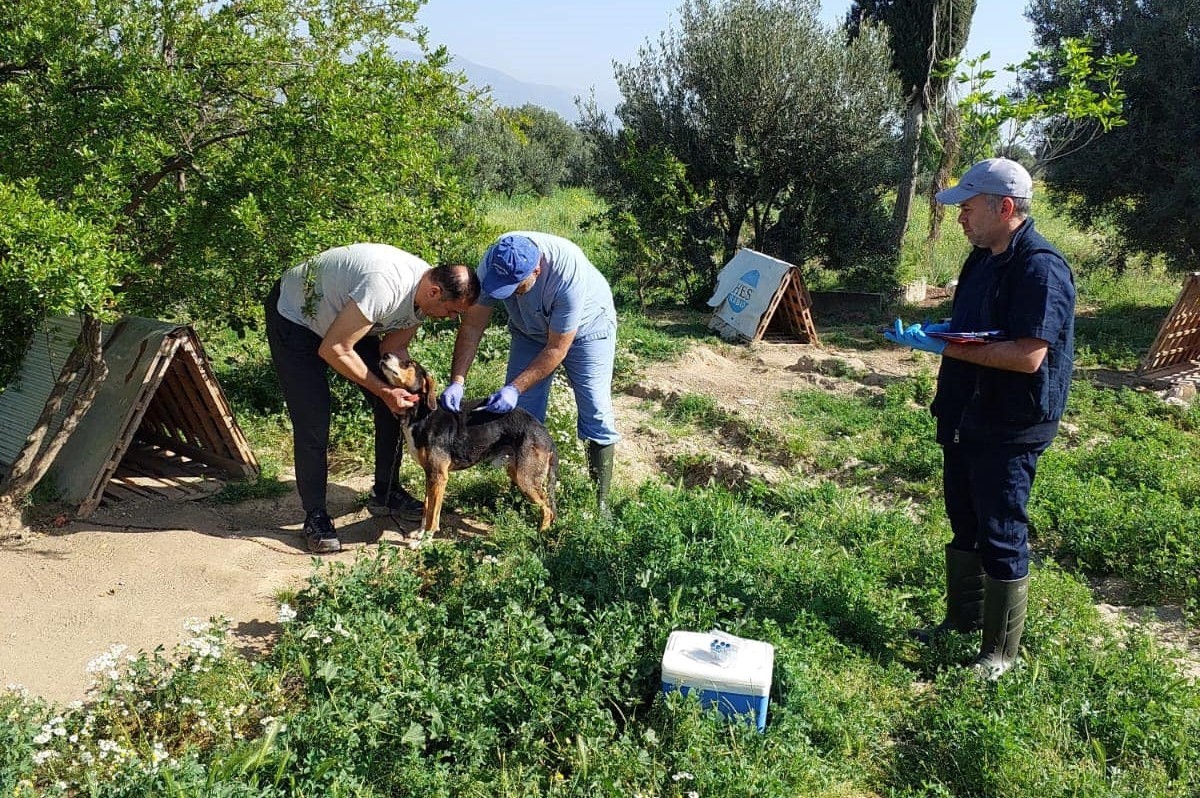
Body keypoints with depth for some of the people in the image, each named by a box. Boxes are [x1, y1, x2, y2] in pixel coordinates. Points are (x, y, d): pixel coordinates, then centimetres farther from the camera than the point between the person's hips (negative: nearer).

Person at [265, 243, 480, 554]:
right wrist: (384, 391, -28)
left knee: (391, 407, 3)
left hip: (344, 318, 8)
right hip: (294, 315, -8)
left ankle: (386, 493, 19)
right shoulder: (385, 287, -41)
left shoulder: (424, 295, -14)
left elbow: (394, 349, -3)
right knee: (312, 422, -12)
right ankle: (315, 516, 4)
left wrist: (406, 390, -20)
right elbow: (333, 350, -33)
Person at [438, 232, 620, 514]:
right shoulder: (493, 262, -29)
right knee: (518, 410, -3)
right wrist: (457, 381, -29)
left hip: (585, 328, -4)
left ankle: (600, 503, -2)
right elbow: (472, 325, -21)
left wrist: (516, 388, -36)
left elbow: (557, 349, -32)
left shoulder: (569, 274, -41)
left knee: (596, 414, -11)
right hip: (530, 330, 4)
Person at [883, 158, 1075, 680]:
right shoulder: (983, 259, 10)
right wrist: (931, 333, 2)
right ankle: (962, 621, 37)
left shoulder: (1040, 268, -20)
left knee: (1001, 538, 2)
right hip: (966, 419, 9)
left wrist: (944, 345, -26)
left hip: (1009, 430, -9)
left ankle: (1001, 652, 17)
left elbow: (1028, 356, -28)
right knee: (964, 527, 20)